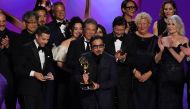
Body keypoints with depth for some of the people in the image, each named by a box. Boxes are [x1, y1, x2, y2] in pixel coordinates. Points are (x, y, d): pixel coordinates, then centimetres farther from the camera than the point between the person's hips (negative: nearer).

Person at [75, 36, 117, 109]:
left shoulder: (110, 59, -1)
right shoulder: (84, 57, 2)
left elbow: (113, 81, -3)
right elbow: (76, 76, 6)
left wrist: (99, 86, -17)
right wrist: (82, 78, -16)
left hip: (105, 99, -1)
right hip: (87, 97, 1)